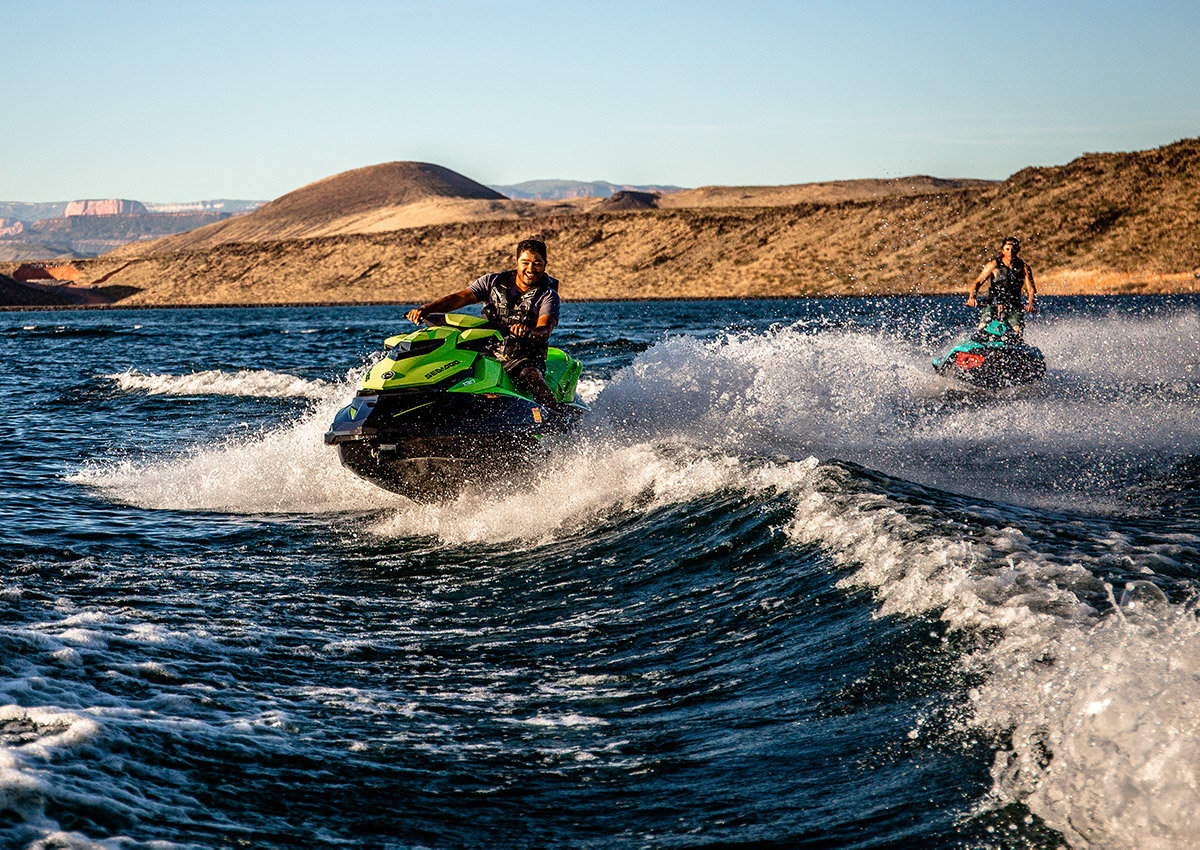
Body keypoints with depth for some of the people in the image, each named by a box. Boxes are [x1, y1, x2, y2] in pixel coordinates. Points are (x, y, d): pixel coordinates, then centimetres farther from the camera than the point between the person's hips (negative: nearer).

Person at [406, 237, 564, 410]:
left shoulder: (548, 296, -3)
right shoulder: (494, 281, 7)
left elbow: (544, 331, -20)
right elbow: (459, 298, -2)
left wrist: (528, 331, -45)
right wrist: (425, 309, -19)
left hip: (525, 360, -4)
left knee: (530, 376, -36)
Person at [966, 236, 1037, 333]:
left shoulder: (1023, 267, 3)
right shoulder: (994, 265, 0)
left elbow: (1031, 289, -1)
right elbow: (977, 283, -2)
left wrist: (1030, 304, -22)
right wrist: (971, 297, -22)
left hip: (1013, 307, 1)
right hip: (992, 303, -1)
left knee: (1018, 329, -24)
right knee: (983, 326, -23)